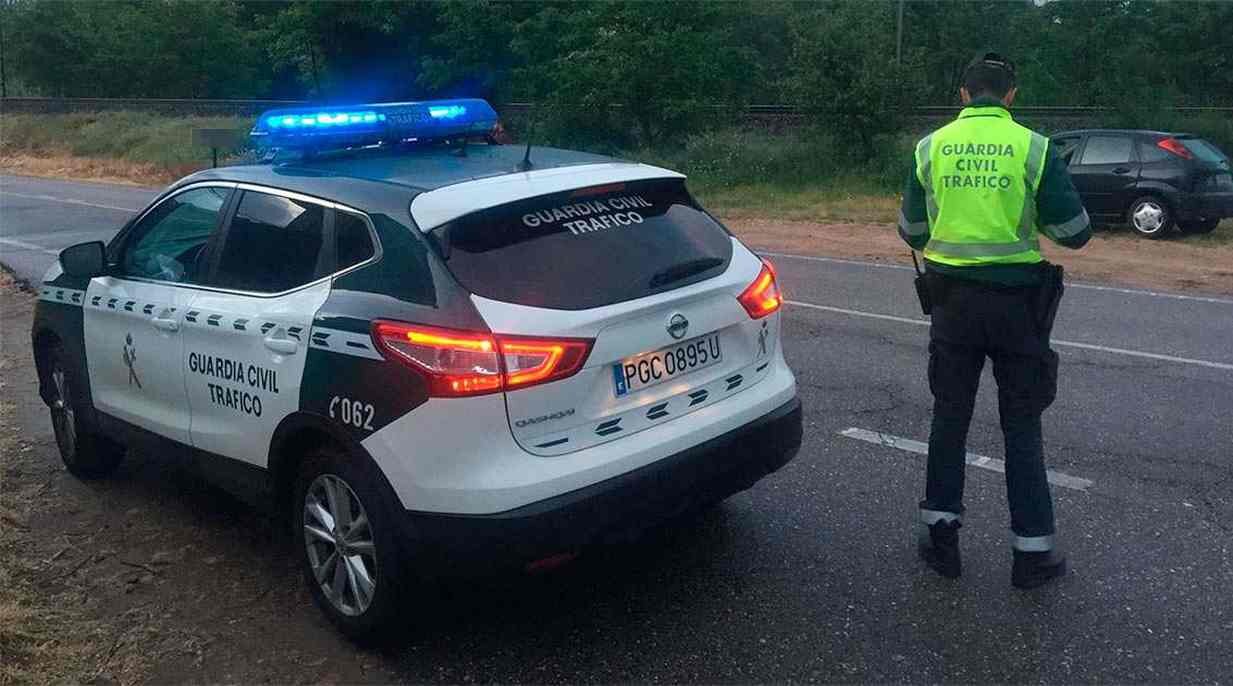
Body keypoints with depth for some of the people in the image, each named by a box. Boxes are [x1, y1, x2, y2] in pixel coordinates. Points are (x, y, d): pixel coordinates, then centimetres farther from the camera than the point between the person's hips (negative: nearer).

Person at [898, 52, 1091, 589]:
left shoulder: (930, 147, 0)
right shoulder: (1033, 147, -7)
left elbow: (912, 232, 8)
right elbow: (1074, 232, -5)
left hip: (951, 297, 2)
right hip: (1016, 299, -1)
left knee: (949, 418, 14)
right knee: (1021, 427, 10)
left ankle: (941, 535, 20)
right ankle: (1032, 551, 16)